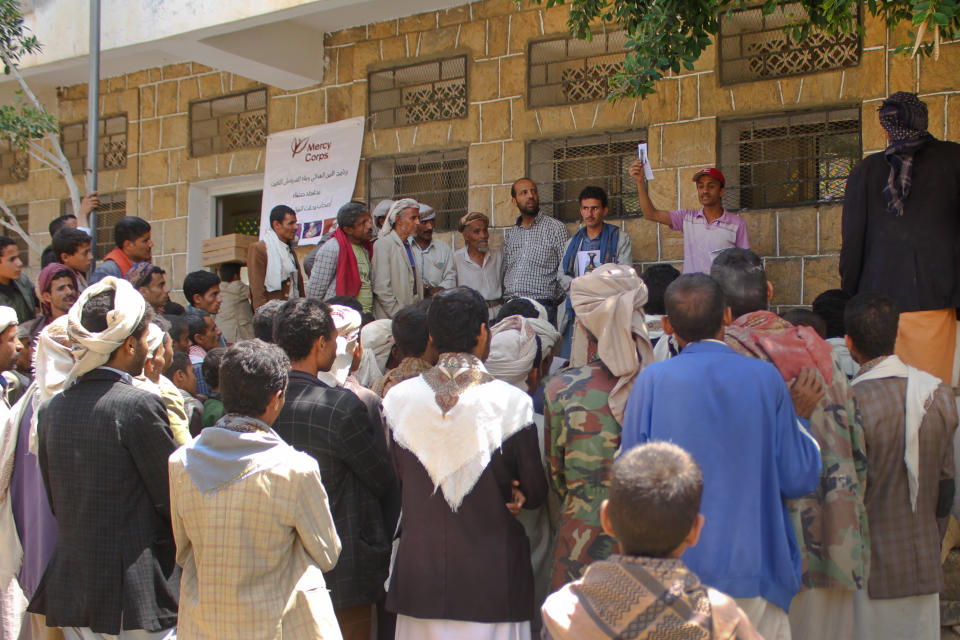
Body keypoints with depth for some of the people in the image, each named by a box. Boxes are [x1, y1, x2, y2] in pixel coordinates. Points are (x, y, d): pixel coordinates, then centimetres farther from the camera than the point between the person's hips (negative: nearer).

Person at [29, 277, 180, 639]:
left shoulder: (51, 409, 5)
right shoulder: (139, 406, -16)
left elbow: (55, 503, 13)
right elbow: (172, 500, -11)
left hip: (70, 591, 7)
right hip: (137, 594, -7)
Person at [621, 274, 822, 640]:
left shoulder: (652, 381, -6)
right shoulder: (765, 377, -4)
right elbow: (800, 480, -2)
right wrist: (802, 417, 13)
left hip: (674, 570, 0)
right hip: (754, 566, 0)